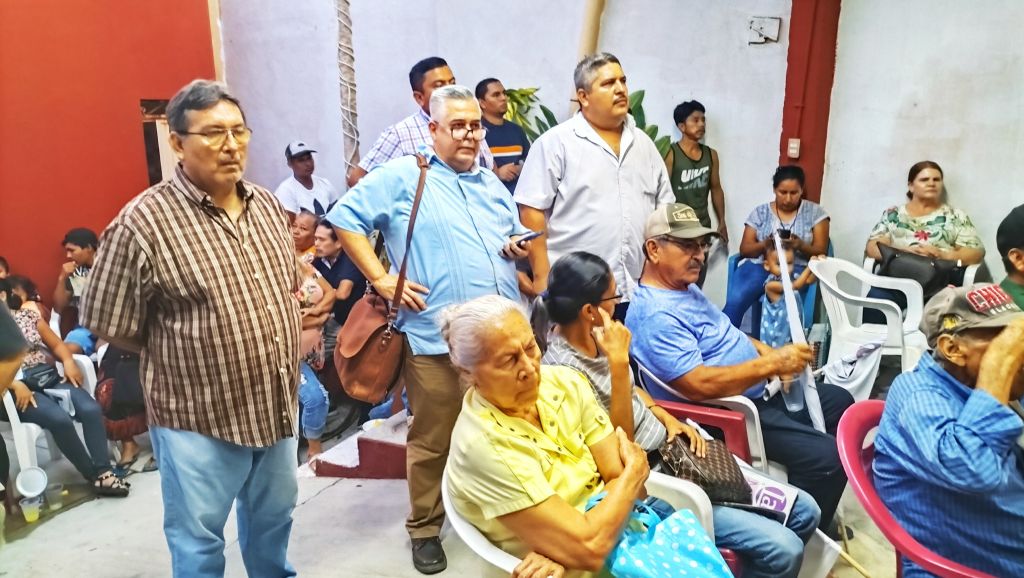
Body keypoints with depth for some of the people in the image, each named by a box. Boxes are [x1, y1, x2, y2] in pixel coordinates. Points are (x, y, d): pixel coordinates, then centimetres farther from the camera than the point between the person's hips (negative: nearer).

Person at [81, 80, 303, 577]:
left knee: (273, 519, 25)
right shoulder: (142, 223, -18)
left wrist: (278, 347, 5)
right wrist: (186, 350, -1)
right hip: (199, 420, -5)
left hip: (278, 407, 6)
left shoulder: (268, 206, 2)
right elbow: (113, 327, -11)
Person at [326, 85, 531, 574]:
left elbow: (516, 234, 28)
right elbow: (345, 217, -5)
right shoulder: (402, 176, -1)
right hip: (437, 340, -5)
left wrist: (519, 246, 3)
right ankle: (425, 528, 25)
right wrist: (381, 279, -10)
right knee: (432, 442, 6)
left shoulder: (492, 183, 18)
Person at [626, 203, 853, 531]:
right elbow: (699, 386, -32)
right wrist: (772, 364, -26)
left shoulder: (686, 287, 8)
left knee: (839, 401, 21)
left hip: (759, 393, 11)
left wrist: (765, 351, 3)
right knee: (828, 457, -20)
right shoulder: (656, 316, -26)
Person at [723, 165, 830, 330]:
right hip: (759, 265, 1)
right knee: (734, 301, -29)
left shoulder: (815, 212, 9)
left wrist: (801, 246, -17)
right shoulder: (760, 212, 12)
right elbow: (744, 249, 7)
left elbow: (820, 252, 5)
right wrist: (766, 244, -14)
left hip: (796, 269, -1)